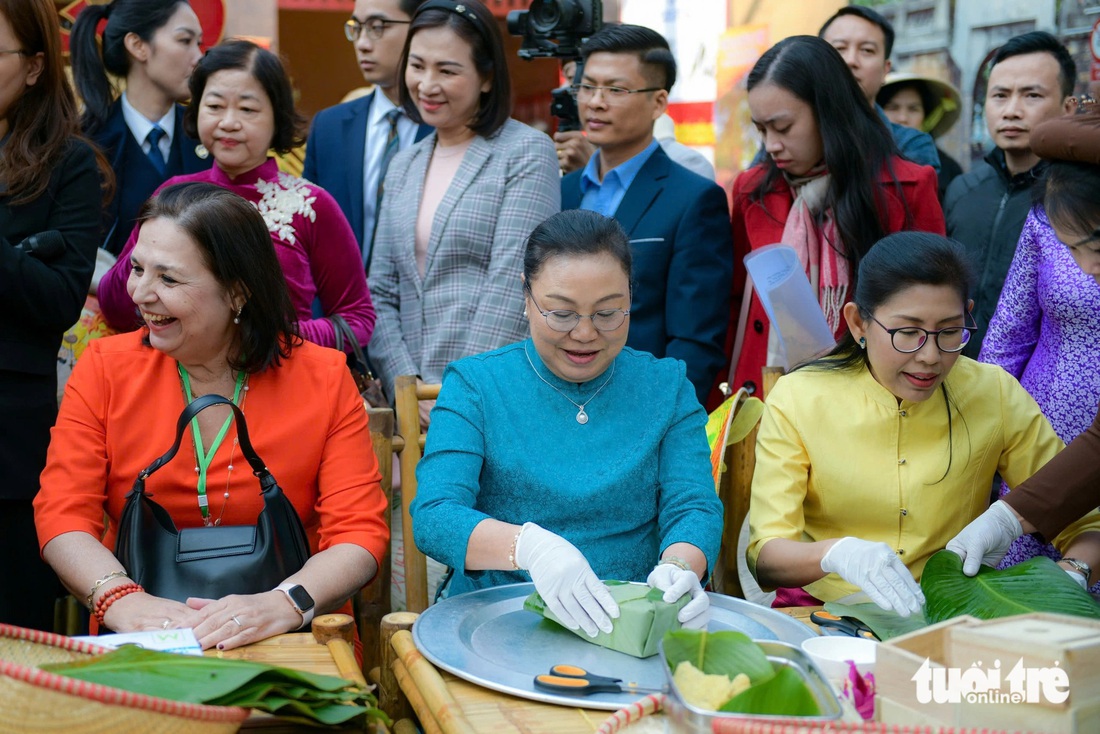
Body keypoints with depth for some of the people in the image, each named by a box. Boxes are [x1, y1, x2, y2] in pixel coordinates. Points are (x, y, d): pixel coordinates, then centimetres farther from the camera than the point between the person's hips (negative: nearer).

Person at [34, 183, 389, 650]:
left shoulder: (323, 379, 1)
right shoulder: (105, 368, 5)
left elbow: (361, 532, -5)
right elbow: (62, 514, -1)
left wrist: (283, 604, -25)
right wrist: (122, 598, -21)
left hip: (291, 646, -1)